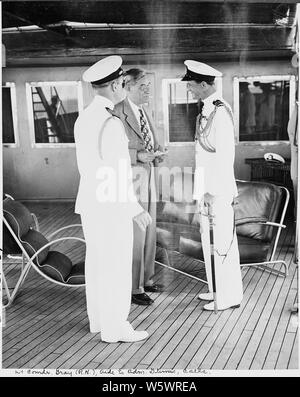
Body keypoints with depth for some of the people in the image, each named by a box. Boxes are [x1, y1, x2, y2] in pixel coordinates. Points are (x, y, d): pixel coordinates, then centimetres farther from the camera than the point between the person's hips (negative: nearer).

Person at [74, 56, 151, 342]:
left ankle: (99, 319, 30)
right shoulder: (111, 124, -22)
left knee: (97, 262, 17)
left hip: (89, 202, 9)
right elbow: (118, 174, -22)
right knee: (116, 268, 2)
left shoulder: (84, 119, 7)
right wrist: (136, 209, -13)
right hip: (111, 206, -9)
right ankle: (115, 329, 14)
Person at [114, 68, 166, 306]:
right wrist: (137, 155, -24)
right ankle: (134, 288, 7)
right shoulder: (117, 113, -13)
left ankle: (146, 279, 29)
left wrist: (156, 155, 1)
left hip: (148, 180, 9)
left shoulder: (145, 113, 15)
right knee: (135, 236, -5)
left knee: (150, 234, 15)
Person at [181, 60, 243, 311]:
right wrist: (203, 191, 12)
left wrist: (212, 192, -17)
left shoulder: (221, 112, -17)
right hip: (207, 187, 9)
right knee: (213, 240, 16)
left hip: (220, 189, -9)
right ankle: (218, 289, 30)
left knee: (224, 242, 1)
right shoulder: (206, 111, 11)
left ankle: (230, 297, 14)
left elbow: (225, 156, -19)